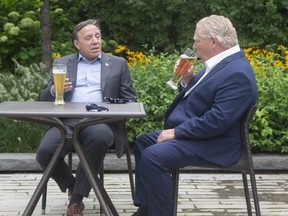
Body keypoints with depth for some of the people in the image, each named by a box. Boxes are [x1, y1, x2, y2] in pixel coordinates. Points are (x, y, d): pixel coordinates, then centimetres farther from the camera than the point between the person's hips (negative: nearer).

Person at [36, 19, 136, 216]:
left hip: (100, 123, -1)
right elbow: (44, 98, 15)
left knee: (99, 137, -37)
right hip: (67, 123, 1)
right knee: (45, 152, -28)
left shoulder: (118, 64, 17)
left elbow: (130, 100, 13)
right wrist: (54, 91, -9)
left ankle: (77, 198, -20)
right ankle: (73, 186, 5)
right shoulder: (62, 63, 19)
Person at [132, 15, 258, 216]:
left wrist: (176, 132, -21)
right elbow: (196, 99, 20)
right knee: (143, 142, 17)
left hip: (213, 144, -11)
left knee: (153, 156, -27)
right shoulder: (221, 63, 10)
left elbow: (217, 121, -28)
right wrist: (187, 79, 0)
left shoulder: (237, 73, -23)